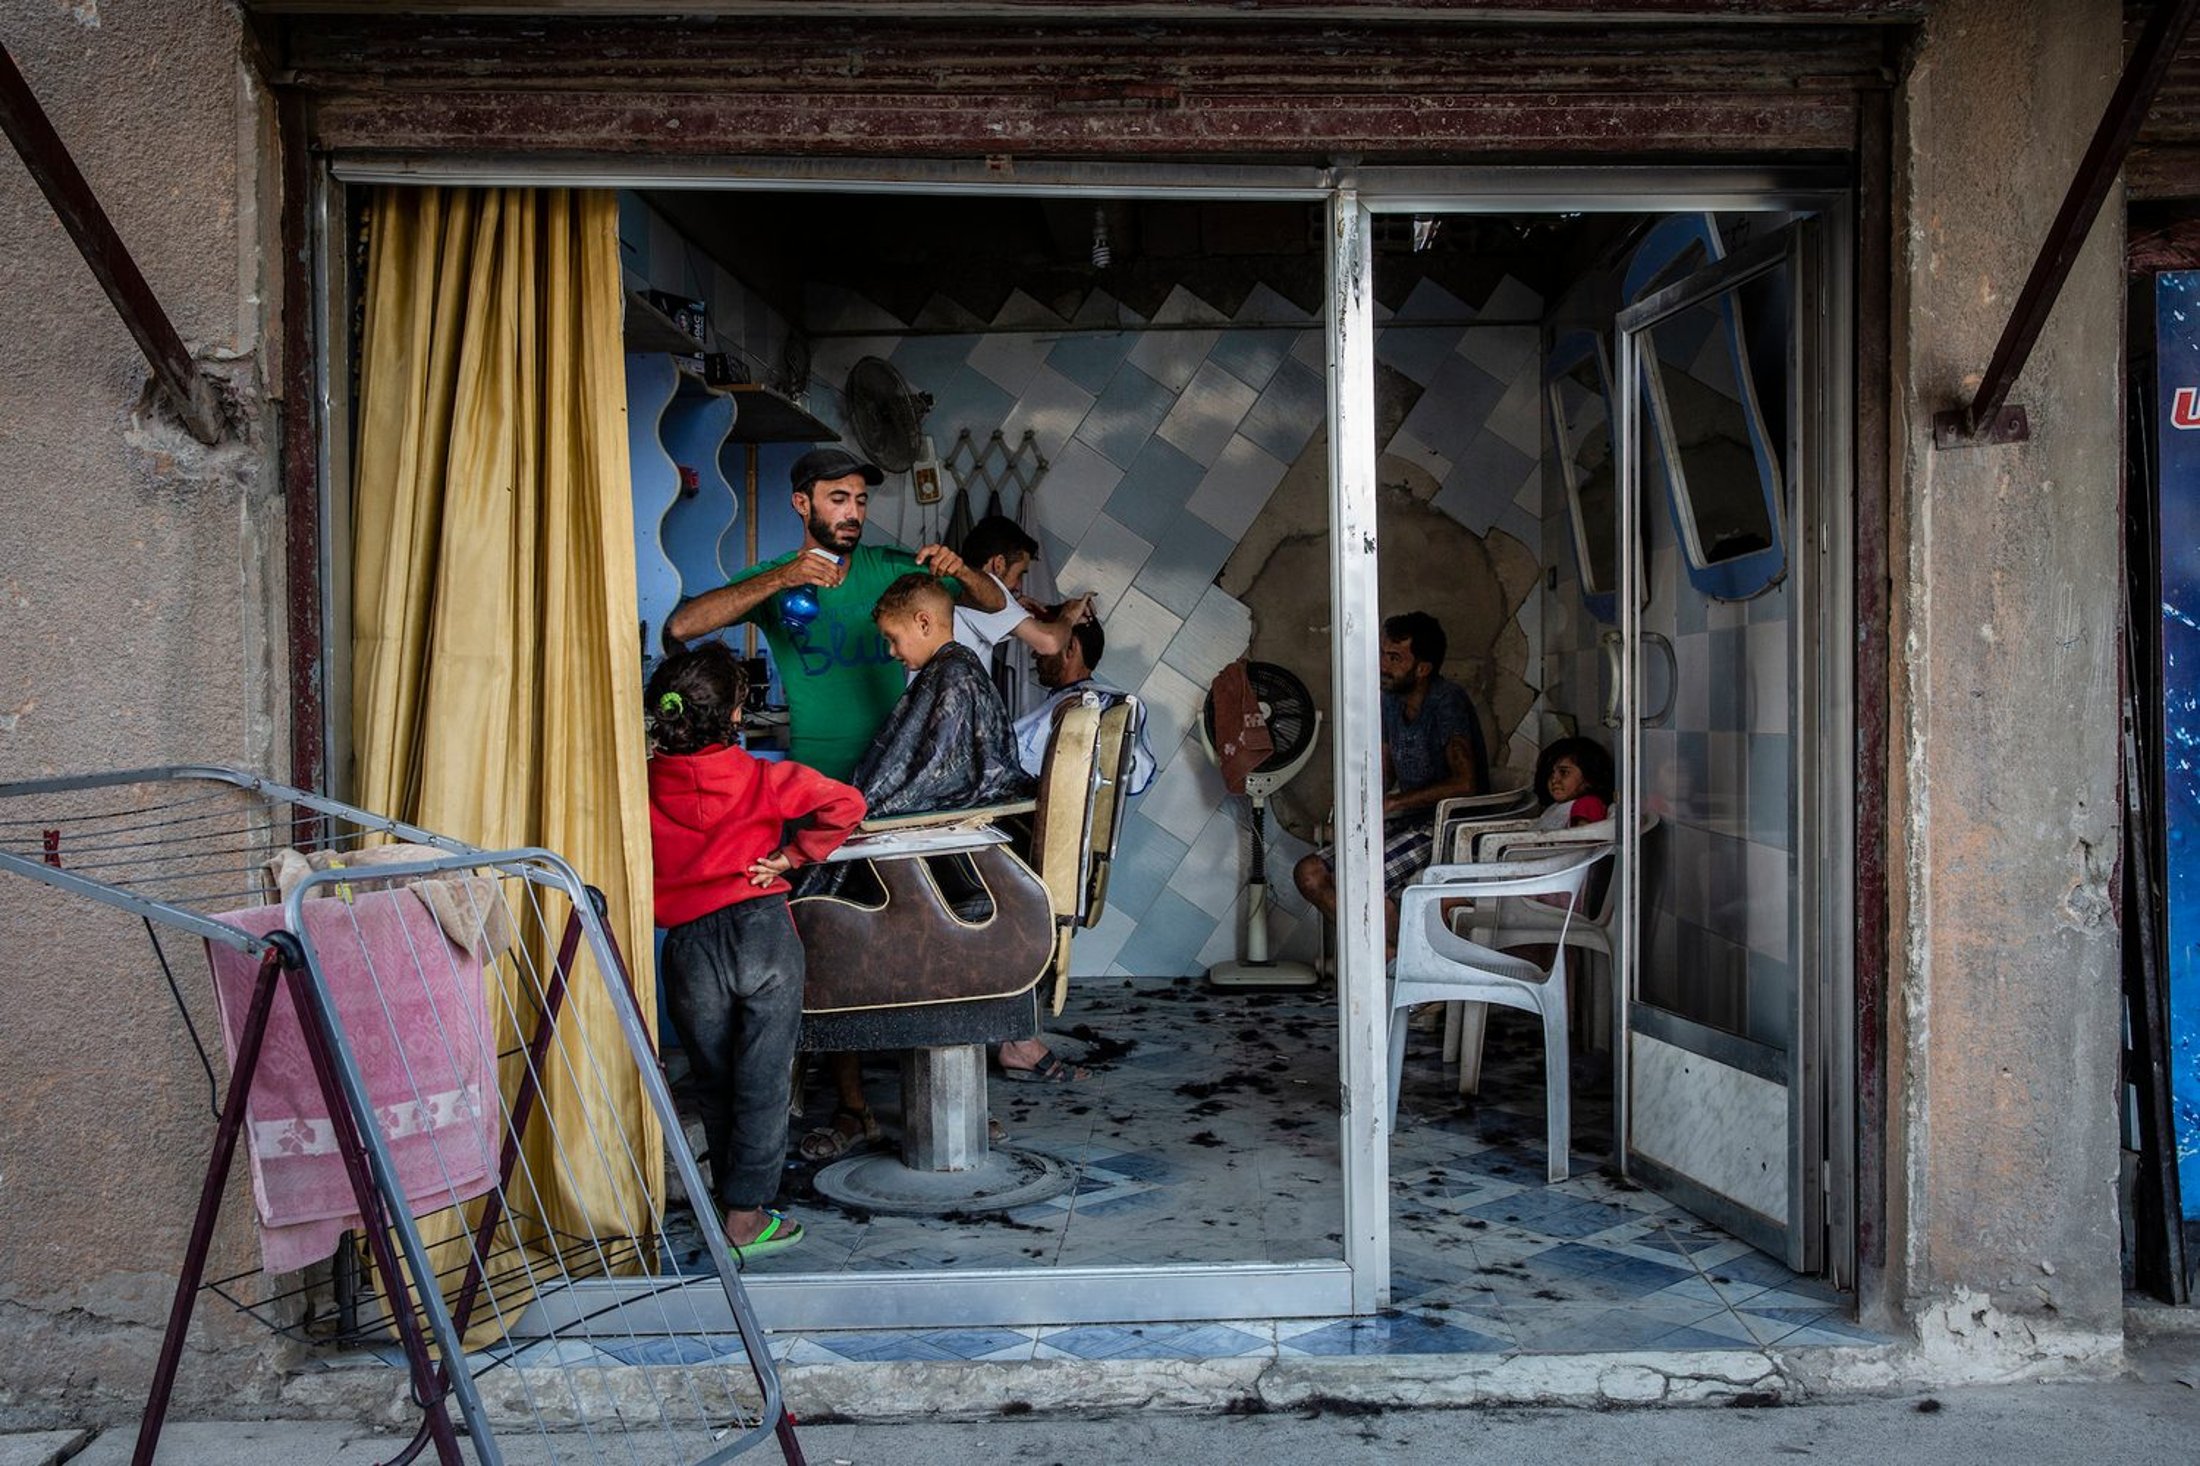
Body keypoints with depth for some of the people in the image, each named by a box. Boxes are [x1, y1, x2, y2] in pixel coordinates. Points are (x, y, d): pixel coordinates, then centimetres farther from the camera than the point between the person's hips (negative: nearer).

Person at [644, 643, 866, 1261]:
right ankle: (747, 1218, 8)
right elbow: (844, 805, -9)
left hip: (689, 945, 2)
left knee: (714, 1084, 18)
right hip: (763, 931, -2)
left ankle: (728, 1196, 30)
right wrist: (790, 854, -1)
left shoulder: (642, 783, -1)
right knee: (763, 1081, 5)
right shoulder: (763, 778, -4)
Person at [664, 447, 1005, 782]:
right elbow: (680, 627, -15)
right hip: (815, 769, -2)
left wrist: (960, 571, -11)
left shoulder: (890, 568, 7)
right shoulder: (770, 579, 2)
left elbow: (995, 602, 11)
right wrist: (780, 578, -24)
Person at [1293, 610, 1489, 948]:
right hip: (1407, 821, 9)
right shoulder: (1390, 701, 9)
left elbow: (1465, 783, -25)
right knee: (1310, 874, -4)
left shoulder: (1447, 701, -16)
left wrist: (1394, 802, -22)